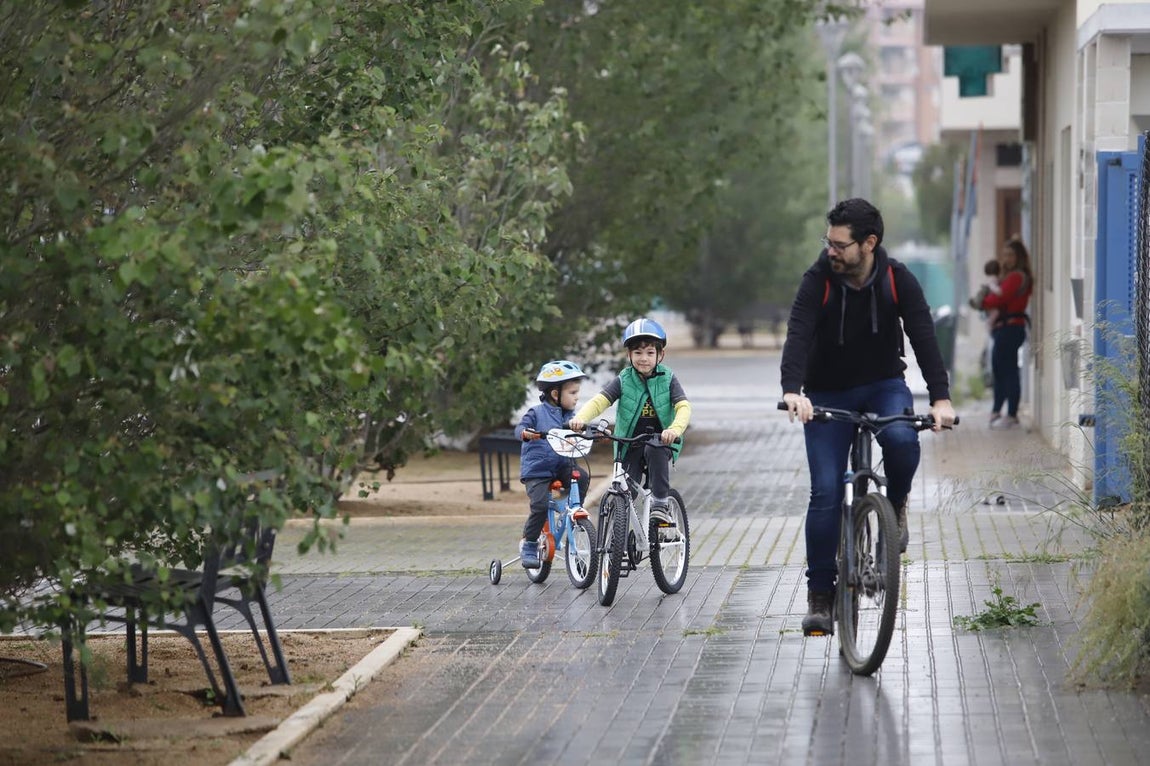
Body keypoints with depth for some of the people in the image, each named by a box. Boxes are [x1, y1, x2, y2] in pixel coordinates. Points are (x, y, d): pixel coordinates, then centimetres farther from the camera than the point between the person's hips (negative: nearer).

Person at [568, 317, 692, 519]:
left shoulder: (667, 380, -5)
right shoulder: (623, 381, -3)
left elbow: (683, 407, -18)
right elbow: (599, 401, -16)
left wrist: (675, 429, -41)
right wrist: (580, 418, -38)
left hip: (659, 441, -1)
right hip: (629, 445, 1)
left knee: (654, 452, -34)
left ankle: (660, 503, -21)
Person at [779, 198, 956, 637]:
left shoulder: (898, 281, -13)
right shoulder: (818, 281, -17)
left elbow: (923, 337, -21)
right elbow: (798, 335, -30)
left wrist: (940, 398, -35)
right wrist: (792, 390, -49)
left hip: (883, 386, 0)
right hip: (828, 394, 0)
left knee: (902, 439, -33)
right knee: (826, 493, -10)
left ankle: (896, 505, -1)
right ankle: (820, 595, 0)